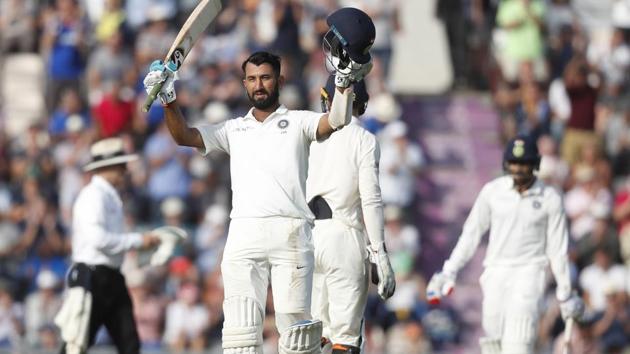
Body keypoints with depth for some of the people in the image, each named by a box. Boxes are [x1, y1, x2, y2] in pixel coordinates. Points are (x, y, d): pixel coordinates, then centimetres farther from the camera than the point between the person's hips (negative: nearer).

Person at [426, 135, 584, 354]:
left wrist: (565, 294, 3)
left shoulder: (550, 199, -3)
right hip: (496, 271, 3)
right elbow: (471, 233, 8)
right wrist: (449, 271, 3)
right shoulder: (492, 191, 2)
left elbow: (557, 248, 1)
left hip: (529, 272, -3)